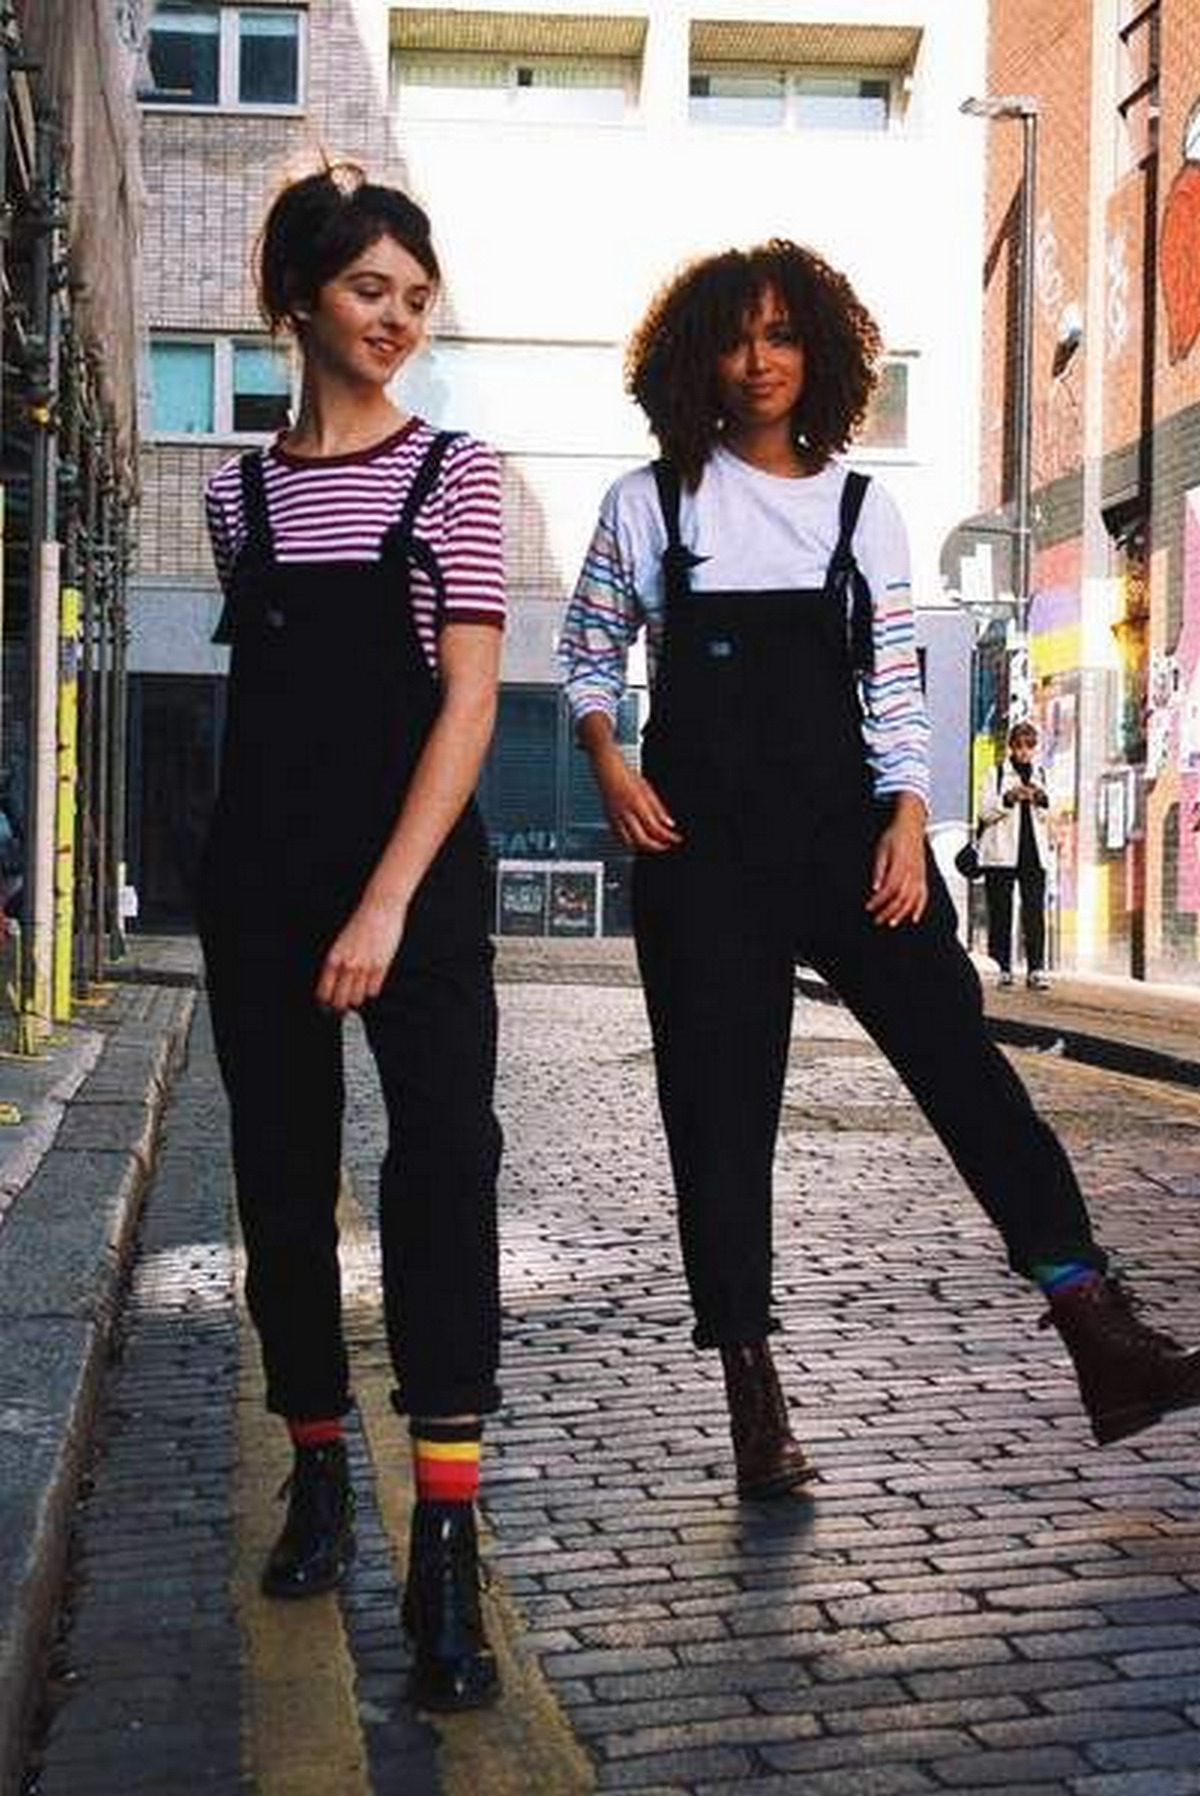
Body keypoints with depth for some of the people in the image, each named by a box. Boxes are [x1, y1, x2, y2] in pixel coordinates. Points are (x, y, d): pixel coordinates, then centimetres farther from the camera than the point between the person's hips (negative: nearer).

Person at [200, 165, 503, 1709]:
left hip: (416, 865, -3)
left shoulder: (452, 472, 3)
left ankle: (445, 1554, -14)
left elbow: (469, 699, -6)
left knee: (445, 1158, -16)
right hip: (260, 873, 3)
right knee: (283, 1173, 7)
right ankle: (318, 1473, 24)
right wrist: (304, 893, 10)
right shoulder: (237, 491, 12)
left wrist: (388, 902, -17)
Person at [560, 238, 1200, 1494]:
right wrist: (607, 761, -4)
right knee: (720, 1109, 0)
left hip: (843, 825, 1)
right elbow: (588, 652, 14)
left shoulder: (862, 510, 10)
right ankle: (753, 1398, 8)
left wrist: (906, 821, -6)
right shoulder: (650, 503, 7)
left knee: (958, 1053, -10)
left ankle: (1098, 1328, -11)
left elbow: (894, 687, 7)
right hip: (701, 843, -1)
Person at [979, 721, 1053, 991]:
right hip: (1001, 852, -2)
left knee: (1035, 911, -7)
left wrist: (1042, 800, -6)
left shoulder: (1039, 775, 16)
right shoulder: (997, 774, 6)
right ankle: (1003, 968, 6)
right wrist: (1009, 799, -16)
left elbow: (1047, 816, 14)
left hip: (1033, 852, 2)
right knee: (1000, 912, -1)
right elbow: (985, 812, -2)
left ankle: (1036, 969, -10)